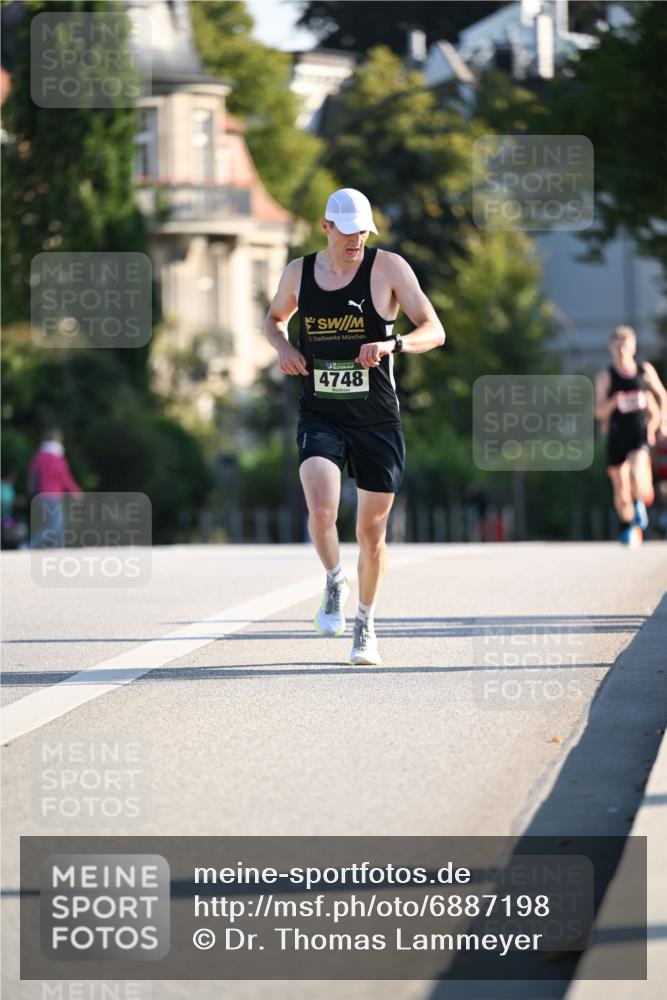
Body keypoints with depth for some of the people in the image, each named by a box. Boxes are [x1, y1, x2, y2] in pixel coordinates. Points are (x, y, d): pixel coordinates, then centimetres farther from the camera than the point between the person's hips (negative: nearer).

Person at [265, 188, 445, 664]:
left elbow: (434, 330, -7)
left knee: (372, 531, 5)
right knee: (322, 512, -22)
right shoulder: (299, 272, 3)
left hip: (377, 420, -1)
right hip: (320, 416, 1)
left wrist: (392, 344, -27)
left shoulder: (388, 268, -5)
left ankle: (366, 623, 27)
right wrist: (284, 348, 1)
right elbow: (274, 317, 24)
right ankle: (335, 583, 9)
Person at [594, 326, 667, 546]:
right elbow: (598, 411, -7)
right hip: (617, 436, 1)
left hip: (641, 435, -1)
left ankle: (640, 504, 4)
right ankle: (628, 528, 28)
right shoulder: (605, 376, -3)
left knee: (637, 472, -27)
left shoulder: (645, 370, 1)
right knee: (621, 489, 7)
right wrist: (613, 402, -26)